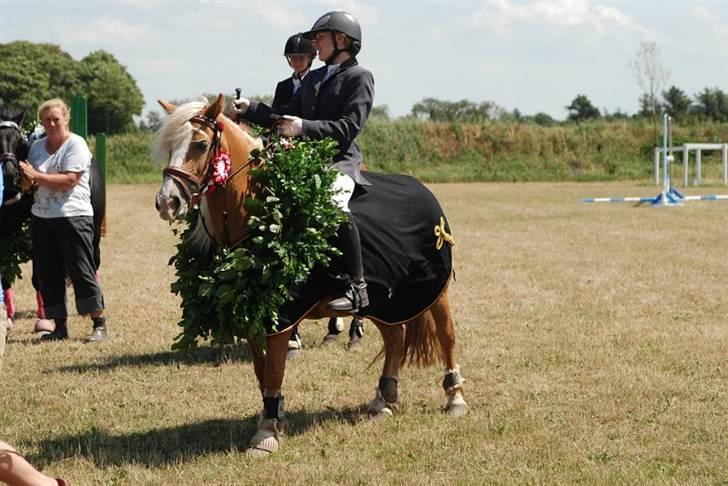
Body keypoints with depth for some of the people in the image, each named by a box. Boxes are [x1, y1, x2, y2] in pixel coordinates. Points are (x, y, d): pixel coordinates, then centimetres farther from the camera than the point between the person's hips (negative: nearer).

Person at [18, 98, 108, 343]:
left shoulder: (76, 144, -6)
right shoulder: (37, 146, 12)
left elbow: (69, 181, -18)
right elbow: (28, 183, 17)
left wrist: (37, 176, -18)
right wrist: (27, 180, -6)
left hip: (73, 215, -6)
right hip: (41, 217, 6)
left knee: (81, 270, -6)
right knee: (48, 273, 6)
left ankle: (99, 324, 0)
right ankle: (60, 326, 14)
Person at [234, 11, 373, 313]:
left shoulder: (360, 78, -1)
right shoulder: (313, 79, 24)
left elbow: (349, 127, -13)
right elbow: (286, 117, 22)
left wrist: (304, 127, -21)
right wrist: (250, 109, 9)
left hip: (340, 161, -9)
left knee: (334, 204, -36)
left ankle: (357, 287, -28)